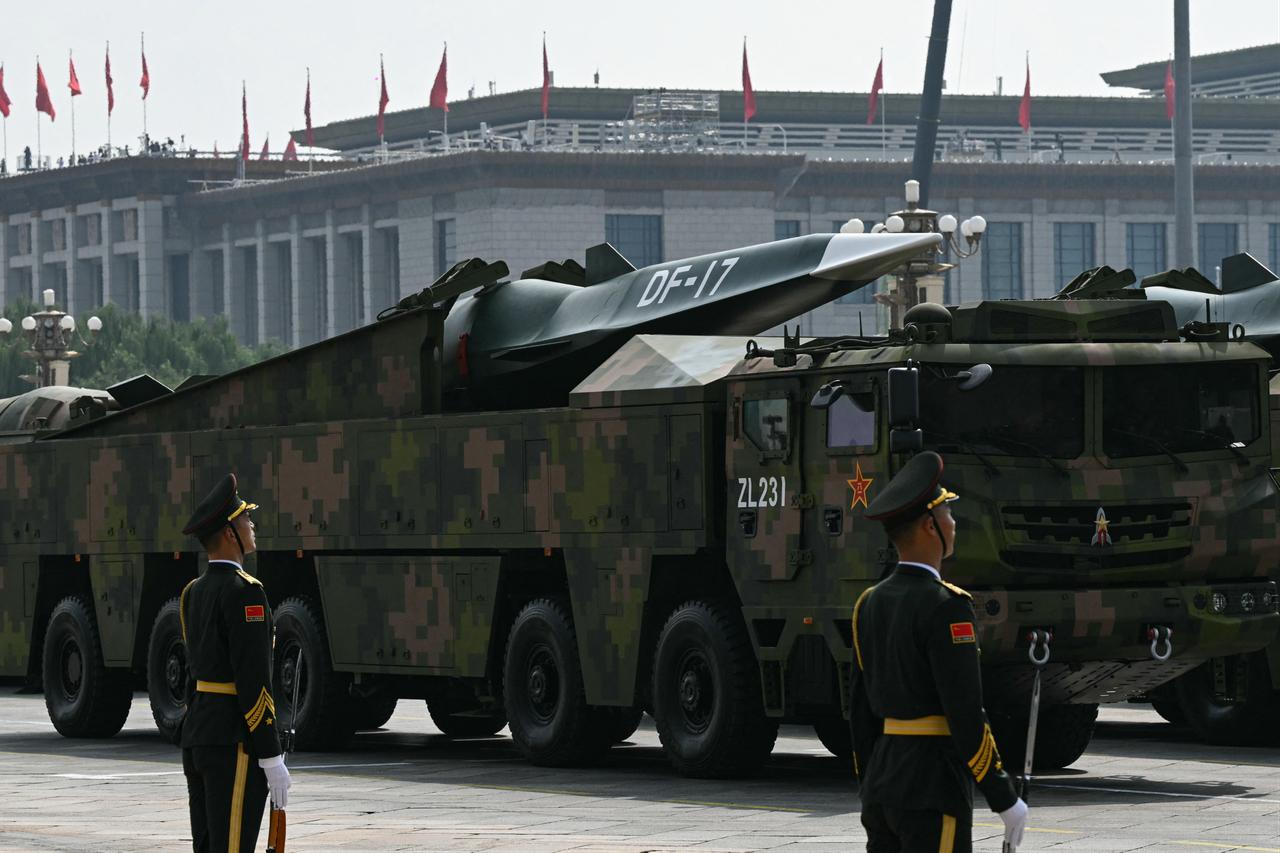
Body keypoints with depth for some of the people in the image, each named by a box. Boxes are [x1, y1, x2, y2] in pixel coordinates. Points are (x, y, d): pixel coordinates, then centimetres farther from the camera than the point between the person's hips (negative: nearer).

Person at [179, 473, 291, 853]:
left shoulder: (193, 593, 13)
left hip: (197, 736, 9)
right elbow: (253, 679, -19)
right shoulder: (244, 591, -15)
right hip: (236, 742, -9)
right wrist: (271, 758, -18)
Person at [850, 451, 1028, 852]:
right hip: (933, 790, -9)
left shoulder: (870, 604, 11)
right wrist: (1005, 799, -12)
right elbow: (965, 713, -18)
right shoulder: (944, 607, -14)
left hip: (881, 786, 9)